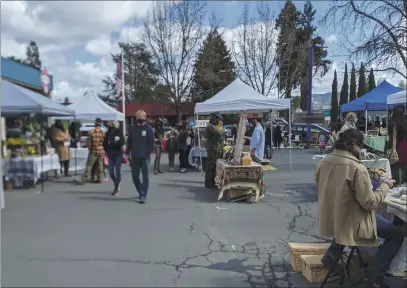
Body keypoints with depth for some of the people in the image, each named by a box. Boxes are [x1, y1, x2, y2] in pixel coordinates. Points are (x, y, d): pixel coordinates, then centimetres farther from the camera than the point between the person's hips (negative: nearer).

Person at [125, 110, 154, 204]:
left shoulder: (148, 128, -3)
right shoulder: (132, 128, 7)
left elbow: (151, 142, -5)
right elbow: (129, 142, 10)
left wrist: (148, 152, -14)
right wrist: (127, 153, 3)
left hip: (145, 157, -3)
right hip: (134, 157, 4)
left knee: (145, 178, -3)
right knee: (135, 177, 11)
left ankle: (143, 196, 1)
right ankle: (141, 192, 32)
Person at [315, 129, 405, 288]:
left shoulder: (323, 162, -3)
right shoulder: (357, 167, -24)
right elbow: (369, 203, -20)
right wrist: (385, 185, -5)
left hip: (329, 220, 7)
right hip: (350, 222, -7)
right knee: (398, 234, 9)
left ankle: (332, 255, 29)